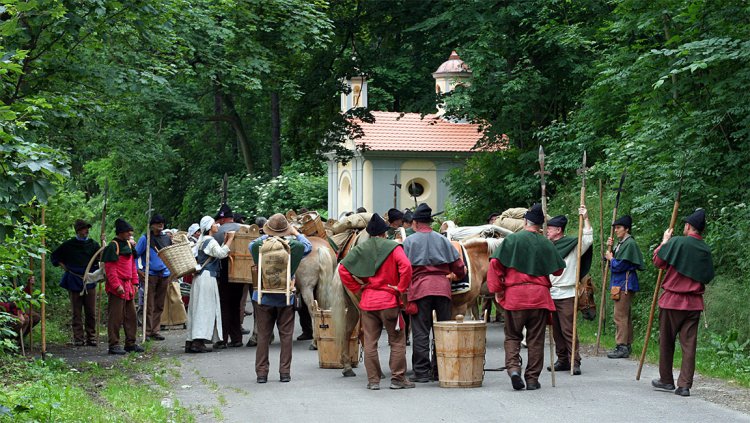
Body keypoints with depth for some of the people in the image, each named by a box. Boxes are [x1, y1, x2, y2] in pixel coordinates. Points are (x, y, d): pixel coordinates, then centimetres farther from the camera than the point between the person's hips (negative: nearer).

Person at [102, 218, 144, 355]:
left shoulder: (129, 244, 14)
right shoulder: (113, 246, -12)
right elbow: (110, 268, -16)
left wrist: (135, 283, 15)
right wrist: (117, 286, -21)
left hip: (128, 286, 9)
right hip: (117, 287, -9)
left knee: (131, 315, 12)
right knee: (116, 317, -5)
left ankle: (130, 343, 20)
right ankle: (114, 345, -1)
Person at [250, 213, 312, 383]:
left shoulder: (260, 246, -11)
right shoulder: (291, 247, -14)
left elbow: (250, 245, 13)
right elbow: (308, 247, 5)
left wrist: (265, 237, 14)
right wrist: (296, 233, 12)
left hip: (263, 298, 1)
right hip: (285, 299, -1)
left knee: (263, 336, 8)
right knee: (286, 335, 9)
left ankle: (261, 372, 7)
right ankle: (285, 372, 9)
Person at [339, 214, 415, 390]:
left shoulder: (360, 249, 6)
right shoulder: (393, 247, -5)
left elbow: (342, 268, 1)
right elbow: (406, 266, -20)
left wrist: (356, 288, 6)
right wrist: (401, 288, -10)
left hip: (367, 302, 3)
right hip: (389, 301, -3)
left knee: (370, 342, 7)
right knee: (397, 341, 6)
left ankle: (373, 380, 7)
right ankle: (398, 379, 5)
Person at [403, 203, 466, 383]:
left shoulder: (409, 241, 3)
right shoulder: (442, 240, 12)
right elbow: (459, 265, 12)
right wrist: (456, 276, 31)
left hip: (419, 288, -3)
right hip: (442, 287, 3)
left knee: (420, 332, 0)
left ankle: (422, 372, -3)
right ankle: (440, 371, 11)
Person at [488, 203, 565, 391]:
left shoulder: (512, 240, -1)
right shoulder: (546, 244, 5)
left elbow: (495, 263, -7)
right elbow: (558, 270, 14)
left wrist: (497, 289, 2)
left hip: (514, 295, -1)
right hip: (540, 296, 1)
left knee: (512, 336, 10)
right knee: (536, 340, 8)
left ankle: (513, 367, -13)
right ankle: (532, 379, 8)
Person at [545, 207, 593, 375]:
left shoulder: (573, 245, -3)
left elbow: (588, 239, -19)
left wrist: (585, 219, -17)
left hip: (566, 295, -6)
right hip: (550, 295, 6)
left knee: (568, 330, -10)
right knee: (556, 330, 8)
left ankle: (575, 362, -9)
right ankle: (562, 360, 15)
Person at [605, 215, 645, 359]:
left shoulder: (629, 244, -15)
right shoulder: (621, 243, 16)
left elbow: (619, 266, -20)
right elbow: (613, 263, 18)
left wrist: (610, 258, -2)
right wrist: (609, 248, 7)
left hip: (625, 285, -10)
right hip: (620, 284, 10)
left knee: (620, 316, -10)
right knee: (625, 316, 14)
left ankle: (622, 347, -10)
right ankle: (627, 345, 20)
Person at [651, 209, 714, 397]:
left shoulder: (677, 242, -11)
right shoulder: (705, 250, 5)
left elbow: (658, 261, -3)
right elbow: (708, 276, 12)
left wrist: (664, 241, 9)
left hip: (672, 300, -4)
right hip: (694, 303, 4)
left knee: (666, 341, 11)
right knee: (689, 343, 2)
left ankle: (666, 380, 19)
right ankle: (685, 385, -2)